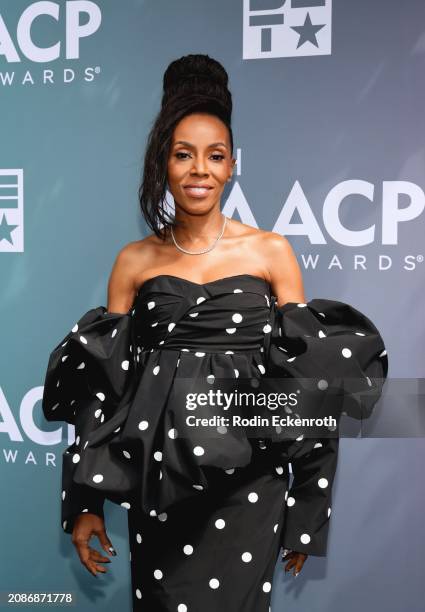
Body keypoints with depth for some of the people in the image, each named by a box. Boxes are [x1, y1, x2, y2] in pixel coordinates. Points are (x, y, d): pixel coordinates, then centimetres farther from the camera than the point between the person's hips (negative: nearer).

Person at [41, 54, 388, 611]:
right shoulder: (135, 261, 5)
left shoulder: (271, 251, 1)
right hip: (157, 479, 2)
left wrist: (306, 518, 1)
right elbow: (102, 382, 6)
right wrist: (85, 503, 2)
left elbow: (307, 373, 2)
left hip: (246, 483, -1)